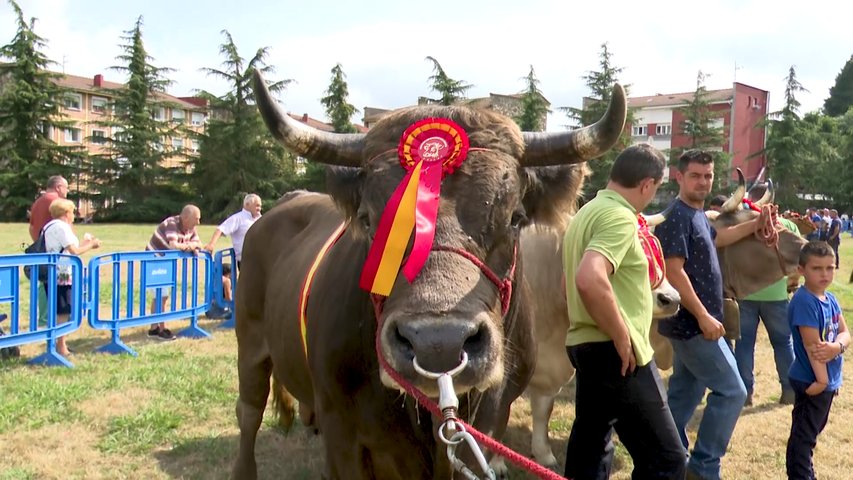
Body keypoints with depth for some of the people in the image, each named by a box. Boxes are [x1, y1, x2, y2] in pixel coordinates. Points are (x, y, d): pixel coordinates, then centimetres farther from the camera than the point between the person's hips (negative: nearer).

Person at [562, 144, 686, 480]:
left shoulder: (587, 212, 15)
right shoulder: (619, 216, -15)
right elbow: (590, 279, -32)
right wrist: (622, 338, -22)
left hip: (585, 345, 10)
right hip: (615, 353, -10)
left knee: (589, 448, 16)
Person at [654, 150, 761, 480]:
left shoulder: (697, 214, 12)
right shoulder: (676, 215, -18)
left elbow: (715, 238, 33)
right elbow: (674, 271, -24)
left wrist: (756, 223, 31)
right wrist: (703, 316, -25)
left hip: (691, 322, 10)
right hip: (691, 321, -10)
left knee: (684, 392, 16)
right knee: (732, 391, -5)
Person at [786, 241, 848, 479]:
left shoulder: (830, 299, 6)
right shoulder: (803, 301, -22)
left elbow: (845, 333, 3)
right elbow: (812, 345, -23)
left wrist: (836, 347, -20)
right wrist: (822, 380, -22)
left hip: (828, 380, 9)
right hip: (811, 380, -9)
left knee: (811, 432, 20)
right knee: (803, 435, 0)